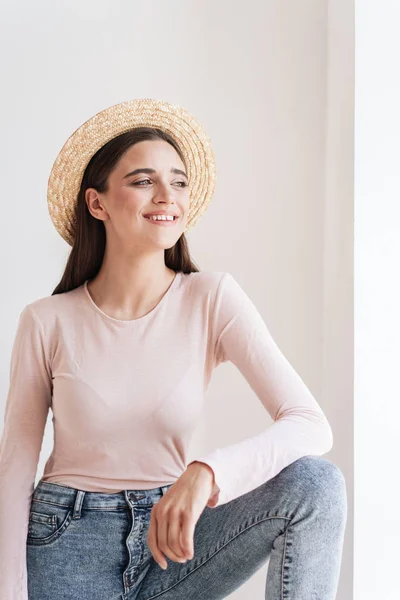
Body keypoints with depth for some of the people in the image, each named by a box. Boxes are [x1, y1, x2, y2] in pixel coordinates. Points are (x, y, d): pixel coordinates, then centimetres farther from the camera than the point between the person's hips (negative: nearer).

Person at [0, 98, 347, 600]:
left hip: (166, 536, 2)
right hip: (69, 543, -2)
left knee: (316, 482, -21)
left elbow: (311, 425, -19)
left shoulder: (213, 298, -8)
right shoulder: (46, 322, -7)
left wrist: (206, 473, -36)